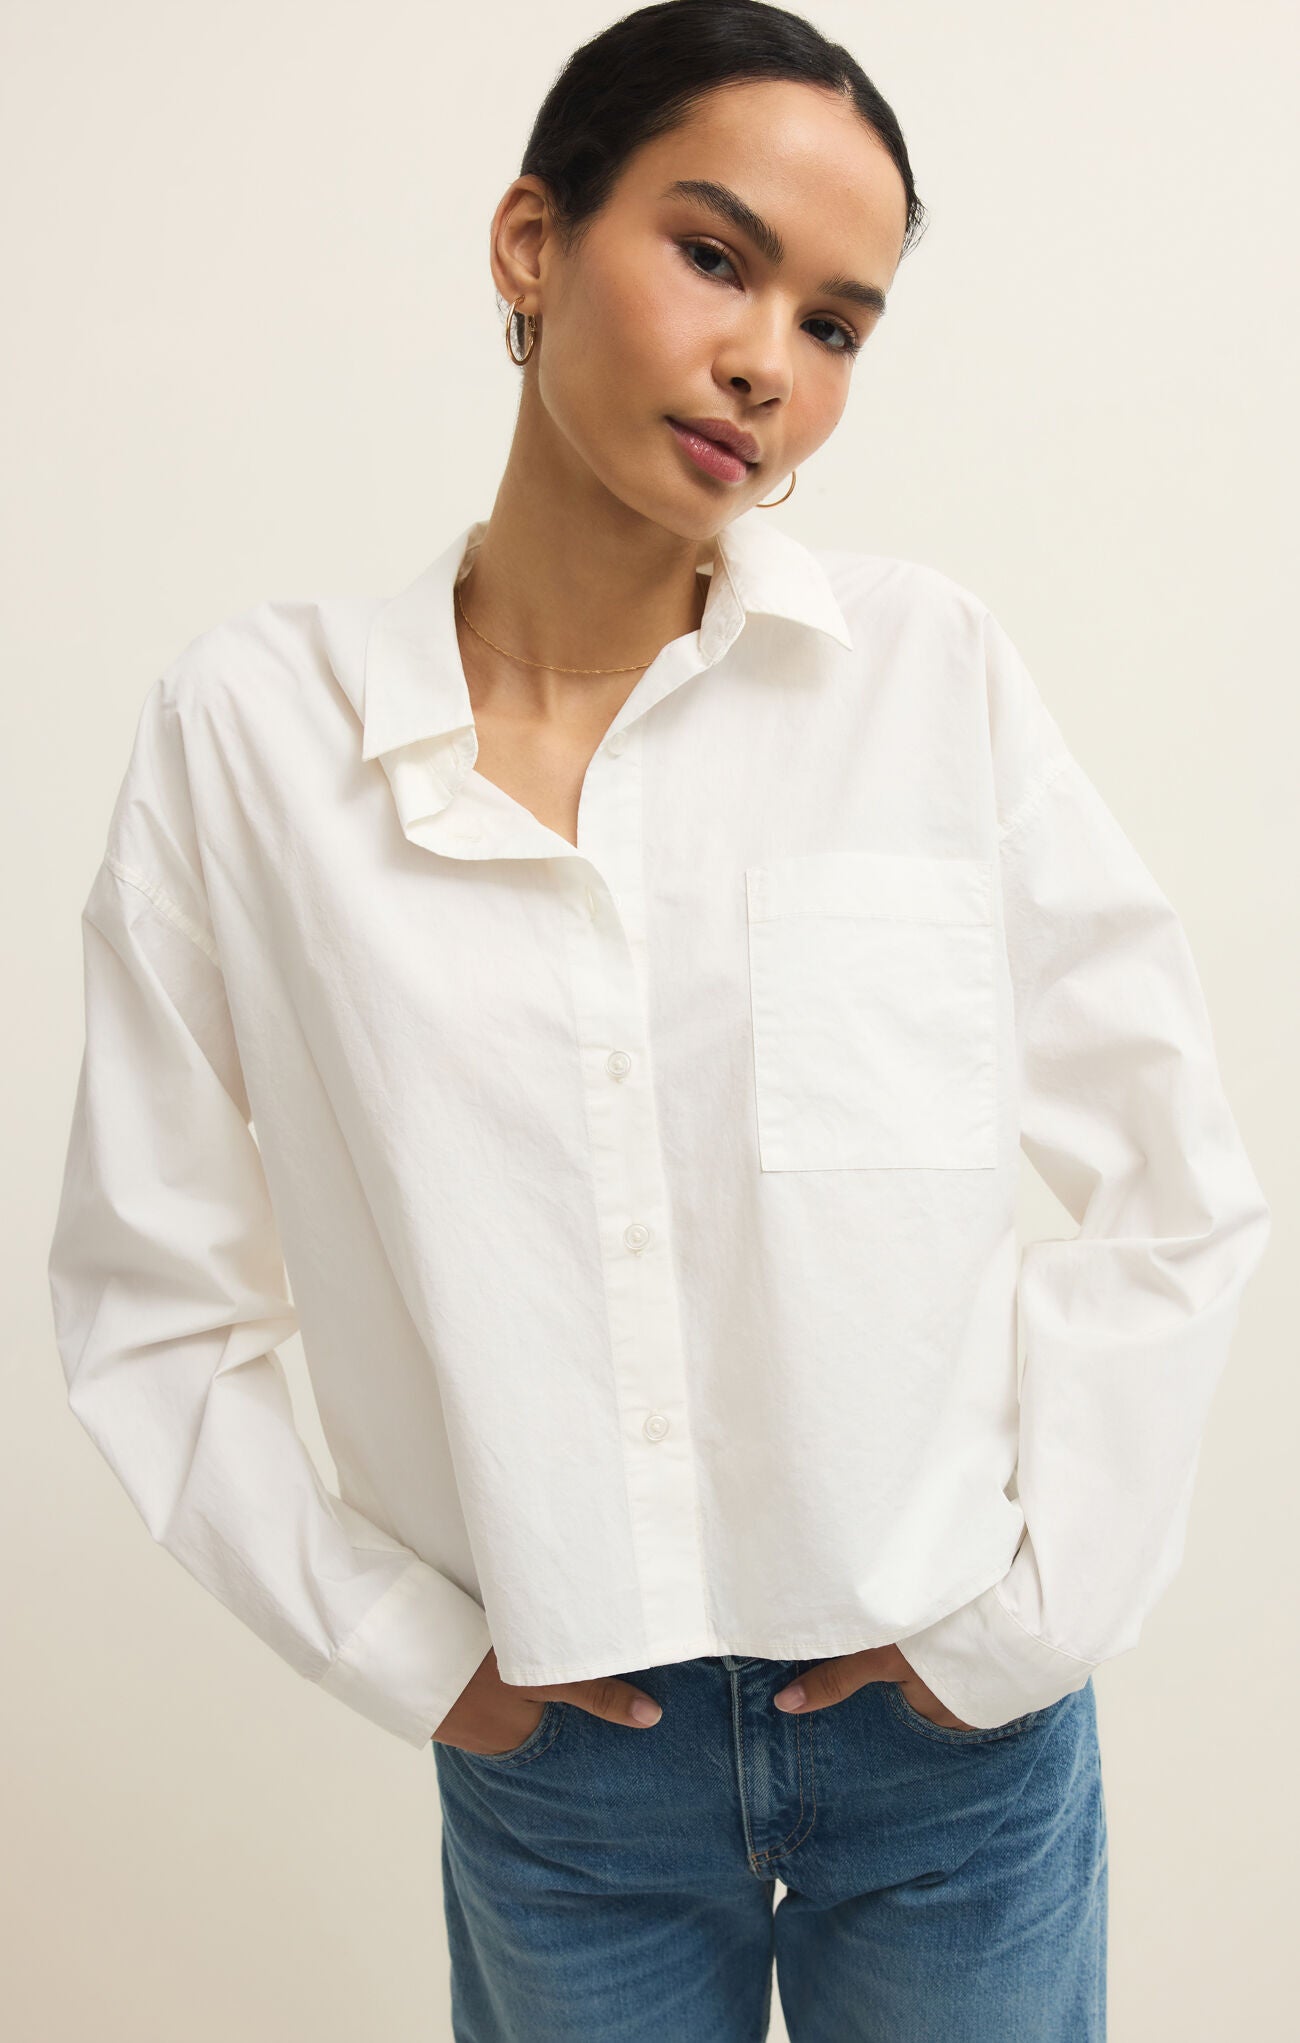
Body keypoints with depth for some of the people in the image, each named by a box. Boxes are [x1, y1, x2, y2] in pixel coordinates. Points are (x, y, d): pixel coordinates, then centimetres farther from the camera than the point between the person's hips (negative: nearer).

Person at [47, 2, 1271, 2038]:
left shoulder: (931, 671, -9)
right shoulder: (250, 726, -8)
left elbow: (1182, 1186, -3)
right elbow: (147, 1298, -2)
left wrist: (1034, 1607, -4)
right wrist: (403, 1647, -4)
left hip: (951, 1723, 0)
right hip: (557, 1757, 0)